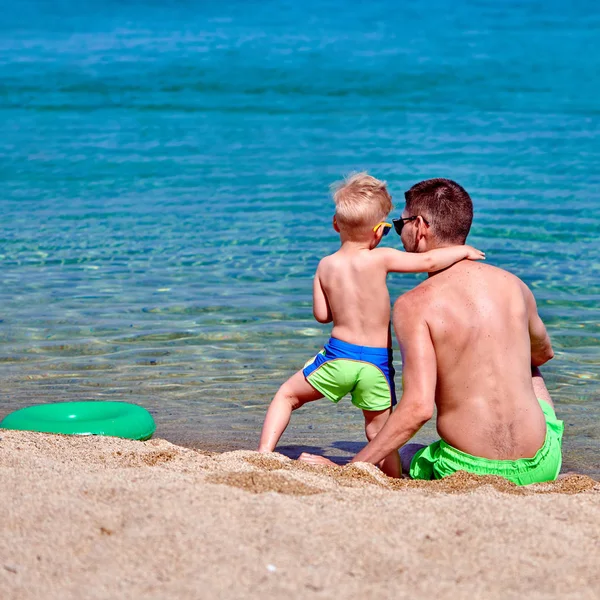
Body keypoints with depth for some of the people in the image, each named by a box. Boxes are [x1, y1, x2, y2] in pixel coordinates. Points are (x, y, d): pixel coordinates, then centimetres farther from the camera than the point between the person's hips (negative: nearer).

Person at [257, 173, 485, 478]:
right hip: (377, 363, -1)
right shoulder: (380, 259, -9)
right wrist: (463, 250, 5)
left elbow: (321, 314, 4)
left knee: (287, 394, 20)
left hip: (338, 355, 1)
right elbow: (429, 261, -12)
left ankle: (264, 450, 7)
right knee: (379, 430, 14)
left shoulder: (325, 266, 1)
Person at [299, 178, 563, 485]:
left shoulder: (414, 305, -13)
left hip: (472, 472, -3)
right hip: (541, 466, 3)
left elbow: (418, 407, -23)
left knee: (405, 454, 34)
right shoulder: (513, 285, 2)